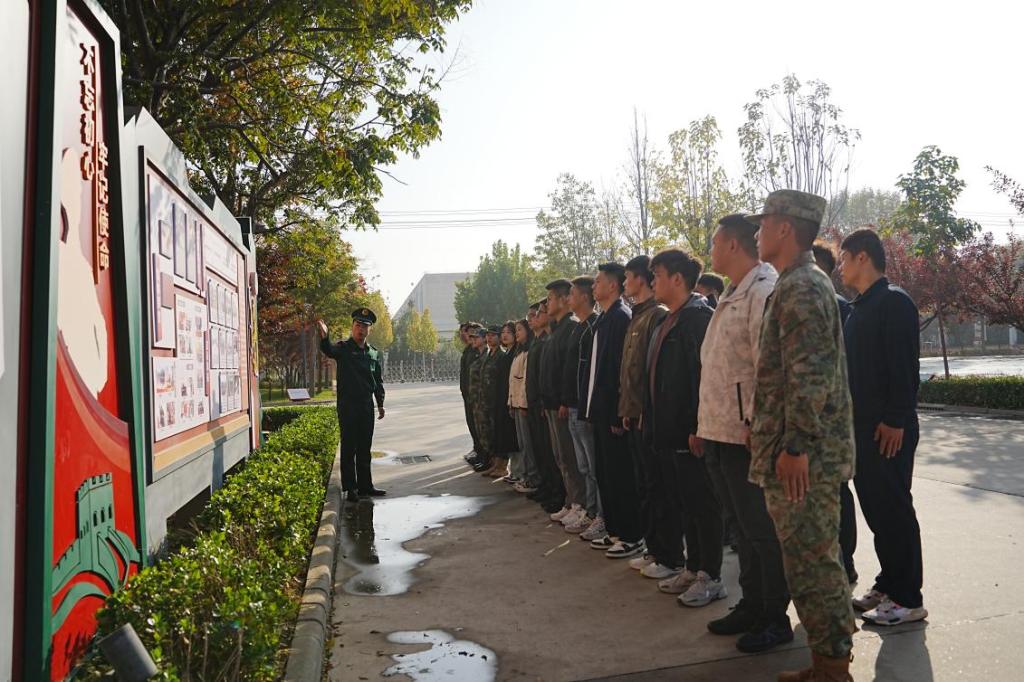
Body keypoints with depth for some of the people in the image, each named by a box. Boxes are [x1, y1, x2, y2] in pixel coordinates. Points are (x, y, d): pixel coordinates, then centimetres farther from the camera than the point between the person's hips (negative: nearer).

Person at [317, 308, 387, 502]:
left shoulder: (373, 353, 11)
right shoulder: (343, 348, -5)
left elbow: (378, 381, 16)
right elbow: (328, 350, -29)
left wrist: (380, 404, 12)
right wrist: (324, 336, -50)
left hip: (367, 404, 5)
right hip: (347, 405, -5)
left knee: (365, 447, 12)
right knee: (349, 447, -1)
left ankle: (365, 485, 21)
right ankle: (350, 488, 5)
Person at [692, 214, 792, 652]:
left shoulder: (765, 290, -13)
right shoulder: (731, 297, 17)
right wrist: (705, 425, 18)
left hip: (747, 434, -9)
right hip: (719, 433, 9)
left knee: (761, 529, 2)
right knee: (743, 527, 18)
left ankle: (775, 619, 16)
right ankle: (751, 606, 30)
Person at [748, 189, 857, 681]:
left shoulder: (801, 288, -15)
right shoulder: (803, 284, 18)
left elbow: (810, 377, -22)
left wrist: (794, 447, -21)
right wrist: (769, 436, 23)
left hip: (802, 457, -11)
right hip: (797, 453, 11)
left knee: (811, 563, -2)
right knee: (814, 561, 16)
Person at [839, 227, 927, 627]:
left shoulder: (894, 302, -12)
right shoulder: (859, 307, 16)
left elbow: (905, 367, -19)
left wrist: (895, 420, -21)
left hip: (887, 429, -9)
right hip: (862, 428, 9)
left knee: (893, 509, -2)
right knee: (875, 508, 14)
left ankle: (907, 598, 9)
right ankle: (888, 585, 25)